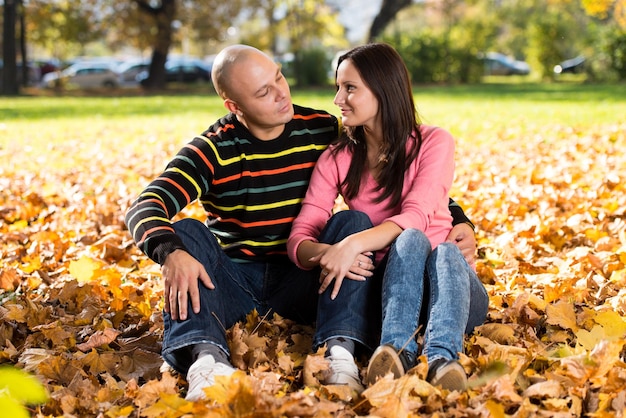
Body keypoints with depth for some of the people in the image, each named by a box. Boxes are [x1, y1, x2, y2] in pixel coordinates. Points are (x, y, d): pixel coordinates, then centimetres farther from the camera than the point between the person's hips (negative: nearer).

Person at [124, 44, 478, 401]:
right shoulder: (214, 150, -8)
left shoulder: (324, 132, -1)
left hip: (302, 280, 1)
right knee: (186, 230, -27)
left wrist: (458, 219, -8)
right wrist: (171, 253, -42)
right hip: (233, 281, 0)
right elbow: (144, 209, -21)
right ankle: (205, 356, -50)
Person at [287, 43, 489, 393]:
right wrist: (326, 252, -30)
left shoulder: (433, 142, -3)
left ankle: (443, 357, -59)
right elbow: (299, 239, -6)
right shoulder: (336, 159, 5)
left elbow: (415, 217, -19)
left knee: (446, 250, -34)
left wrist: (354, 244, -36)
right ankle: (340, 350, -50)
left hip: (446, 276, -1)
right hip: (377, 286, 1)